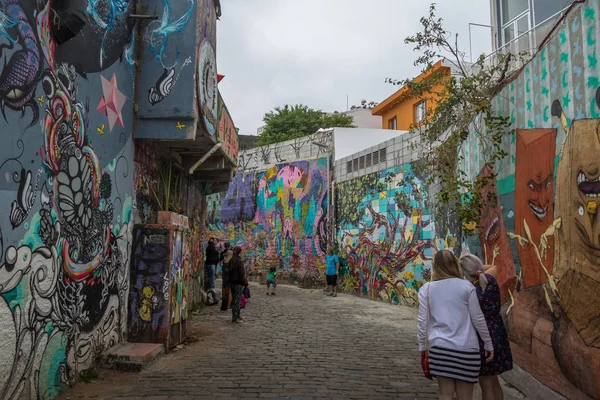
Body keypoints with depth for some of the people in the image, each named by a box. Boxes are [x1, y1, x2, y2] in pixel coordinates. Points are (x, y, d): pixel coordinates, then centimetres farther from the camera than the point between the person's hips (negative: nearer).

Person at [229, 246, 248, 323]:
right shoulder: (239, 261, -17)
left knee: (234, 300, 17)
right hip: (238, 283, -9)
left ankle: (237, 315, 28)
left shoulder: (231, 261, 9)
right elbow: (241, 274, -18)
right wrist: (245, 283, -9)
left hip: (232, 282, 9)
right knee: (237, 300, -2)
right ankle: (235, 318, 2)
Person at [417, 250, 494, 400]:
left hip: (440, 347, 1)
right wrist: (488, 344, 12)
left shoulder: (426, 289, 2)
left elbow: (423, 320, 3)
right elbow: (478, 318, 1)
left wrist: (422, 345, 14)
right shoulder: (466, 286, -2)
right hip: (466, 348, -1)